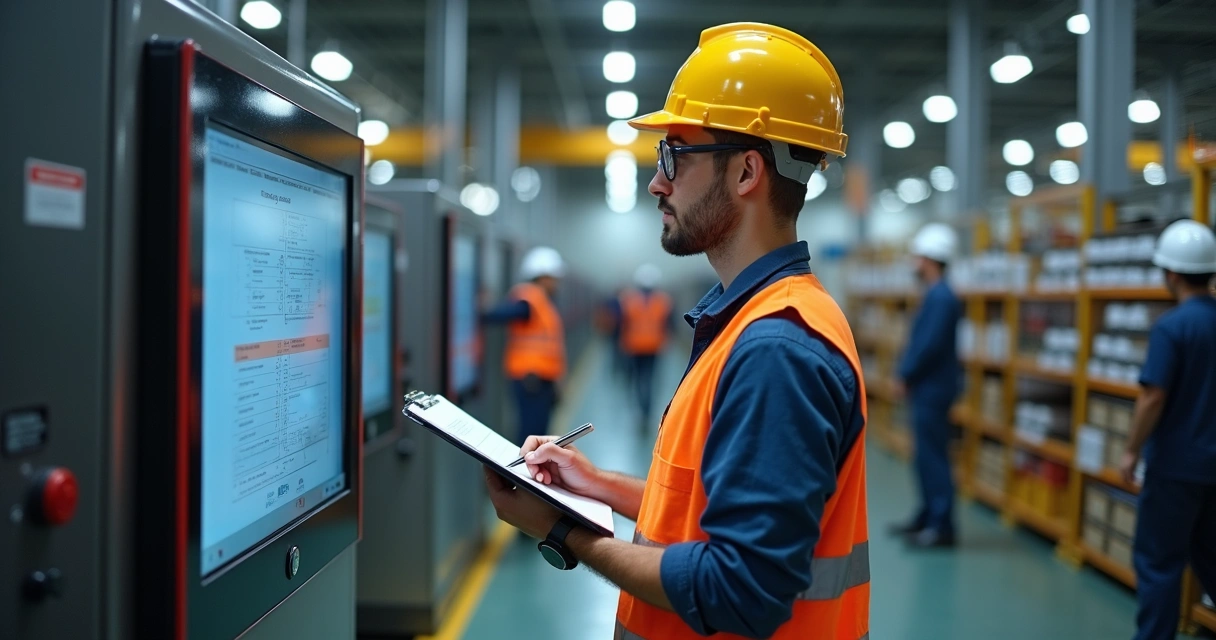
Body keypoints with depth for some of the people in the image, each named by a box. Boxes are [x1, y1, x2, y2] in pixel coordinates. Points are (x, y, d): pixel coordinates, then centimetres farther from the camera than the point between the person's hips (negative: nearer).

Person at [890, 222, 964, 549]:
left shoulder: (940, 297, -18)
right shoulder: (935, 295, 14)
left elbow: (930, 346, -22)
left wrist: (905, 376, -12)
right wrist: (907, 375, 10)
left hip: (932, 389, -10)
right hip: (926, 388, 10)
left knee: (932, 457, -5)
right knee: (925, 456, 15)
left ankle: (941, 527, 0)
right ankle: (927, 518, 25)